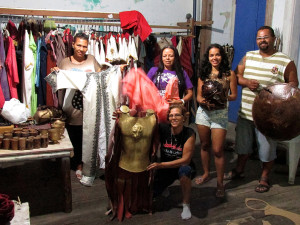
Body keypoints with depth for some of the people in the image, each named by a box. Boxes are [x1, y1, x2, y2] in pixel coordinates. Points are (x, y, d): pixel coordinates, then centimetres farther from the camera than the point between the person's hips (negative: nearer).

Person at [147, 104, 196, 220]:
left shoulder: (189, 134, -19)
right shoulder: (163, 129, -12)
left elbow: (186, 160, -22)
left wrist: (160, 165, -27)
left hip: (182, 167, -3)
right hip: (165, 169, 3)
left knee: (184, 170, -37)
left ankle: (186, 205, -14)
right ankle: (165, 185, 26)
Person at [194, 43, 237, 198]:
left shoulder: (229, 74, -2)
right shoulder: (203, 74, 7)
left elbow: (234, 95, 0)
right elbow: (198, 95, 7)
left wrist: (224, 98, -19)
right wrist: (202, 101, -14)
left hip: (220, 114, -3)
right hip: (203, 112, 4)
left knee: (217, 150, -5)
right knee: (204, 145, 15)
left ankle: (220, 183, 9)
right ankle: (206, 174, 34)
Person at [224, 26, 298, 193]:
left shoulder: (285, 61, -4)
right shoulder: (248, 57, 8)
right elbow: (236, 75, 8)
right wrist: (247, 82, -12)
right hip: (246, 112, 4)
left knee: (267, 148, 7)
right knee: (243, 144, 19)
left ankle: (265, 178, 27)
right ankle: (239, 170, 40)